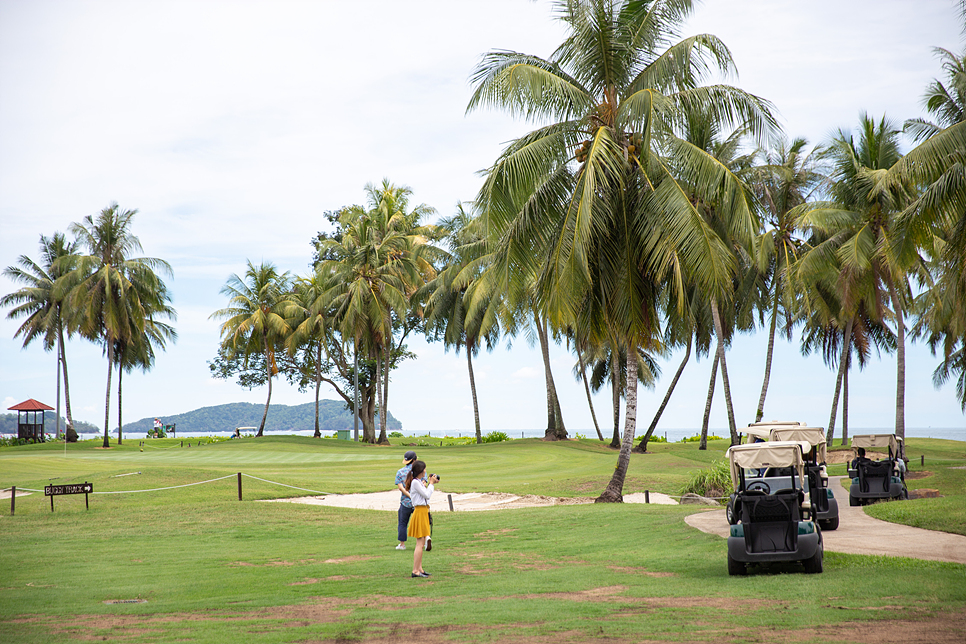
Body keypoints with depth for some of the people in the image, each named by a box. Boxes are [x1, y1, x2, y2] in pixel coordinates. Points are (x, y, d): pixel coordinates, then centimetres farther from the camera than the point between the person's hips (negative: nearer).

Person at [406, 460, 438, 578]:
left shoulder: (419, 482, 14)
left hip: (424, 512, 10)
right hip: (420, 512, -10)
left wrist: (430, 483, 13)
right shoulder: (415, 482, -15)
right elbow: (427, 495, -16)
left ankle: (419, 568, 17)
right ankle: (415, 571, -10)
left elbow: (426, 494, 17)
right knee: (420, 543, -10)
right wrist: (431, 483, -5)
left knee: (421, 543, 12)